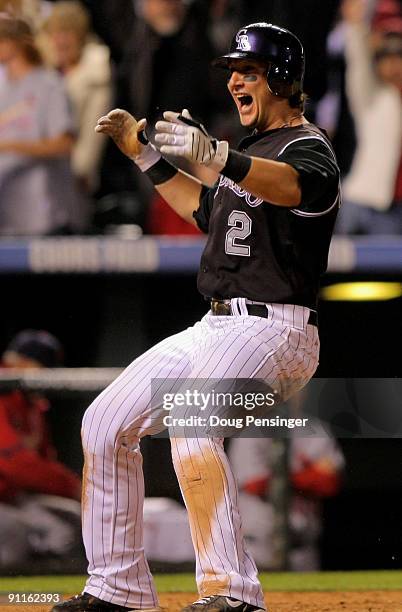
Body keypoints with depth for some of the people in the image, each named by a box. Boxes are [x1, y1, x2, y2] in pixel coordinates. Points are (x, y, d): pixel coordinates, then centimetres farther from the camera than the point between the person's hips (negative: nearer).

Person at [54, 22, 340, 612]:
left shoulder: (308, 147, -9)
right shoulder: (251, 153, 21)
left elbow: (290, 186, -34)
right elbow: (203, 206, 36)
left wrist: (215, 155, -52)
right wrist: (144, 153, 25)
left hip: (273, 331, -10)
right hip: (213, 329, 10)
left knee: (190, 420, -34)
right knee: (106, 423, 8)